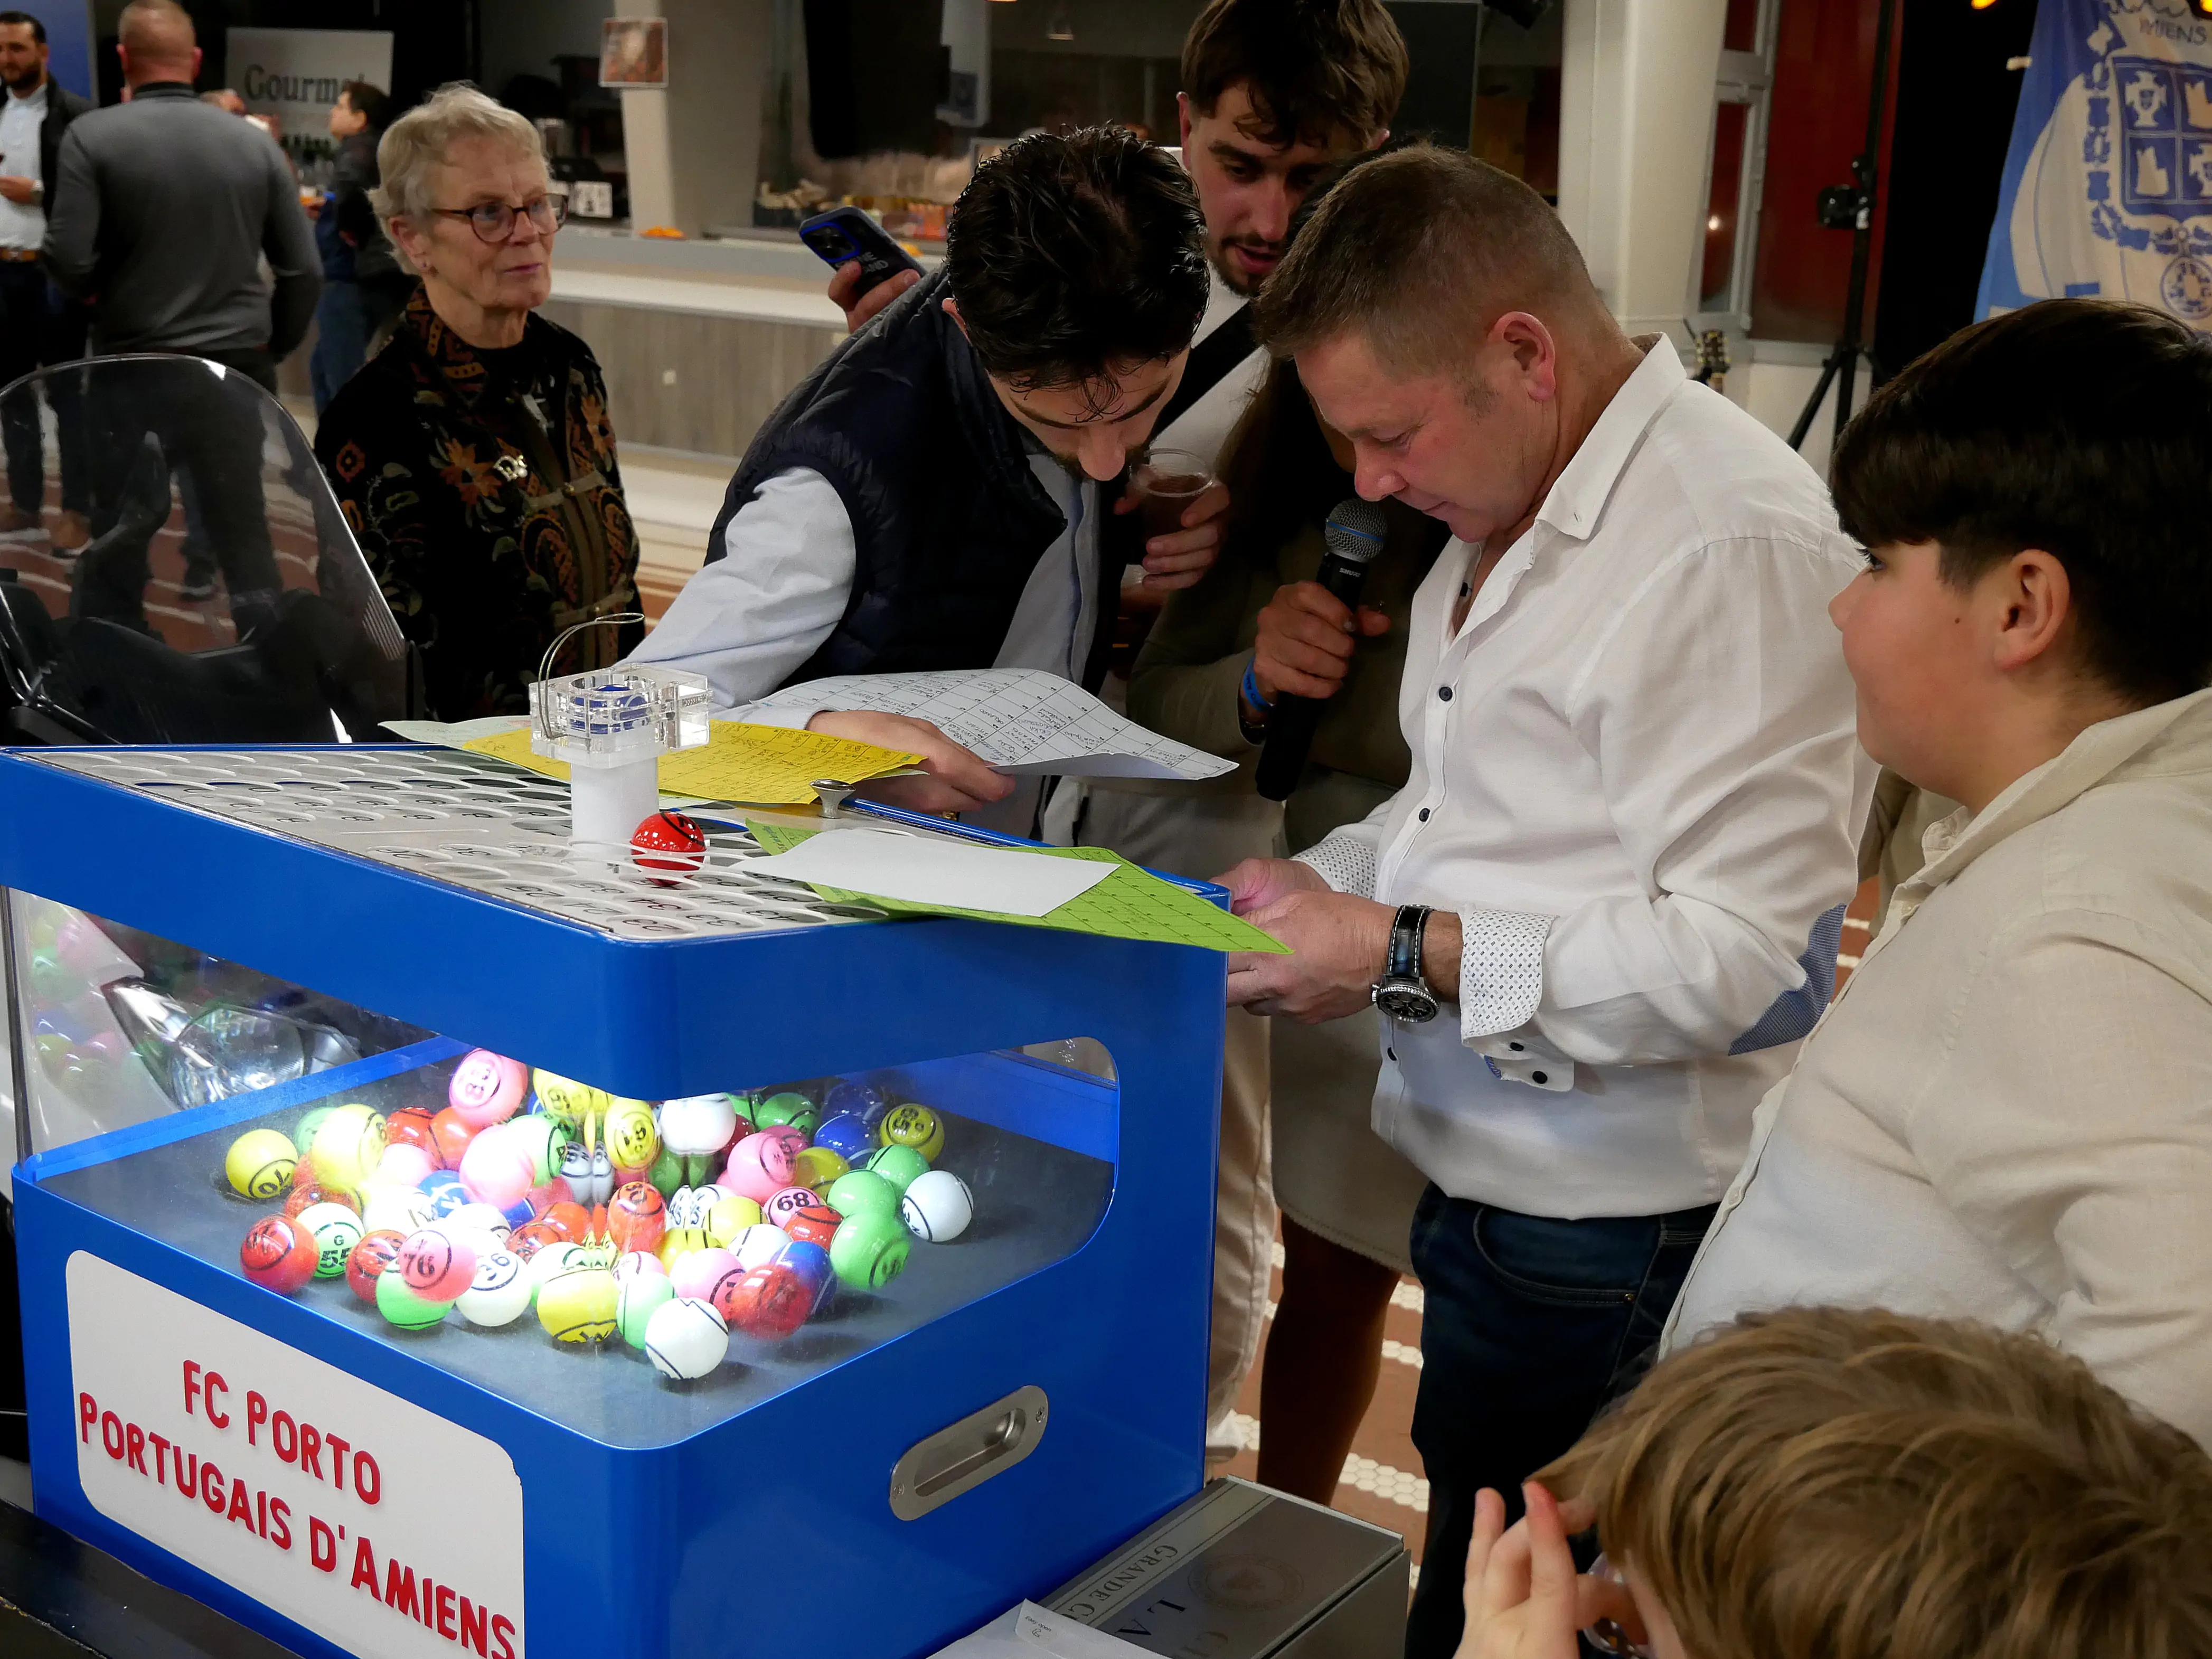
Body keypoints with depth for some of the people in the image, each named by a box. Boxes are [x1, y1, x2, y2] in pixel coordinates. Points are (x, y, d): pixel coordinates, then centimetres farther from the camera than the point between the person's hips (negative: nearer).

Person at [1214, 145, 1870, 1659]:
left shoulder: (1732, 545, -20)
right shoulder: (1505, 524, 11)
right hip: (1483, 1188, 9)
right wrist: (1328, 881, 3)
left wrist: (1408, 956, -20)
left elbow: (1741, 957, -24)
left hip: (1607, 1246, -9)